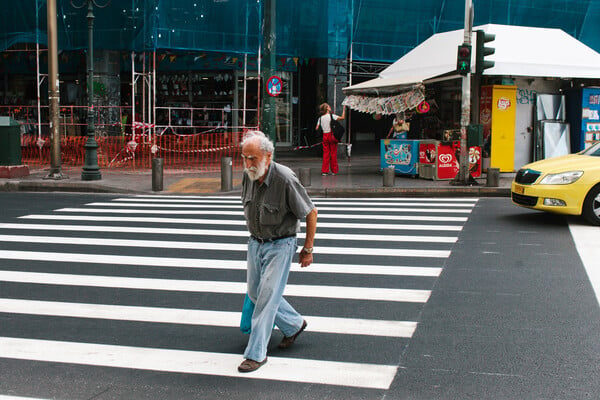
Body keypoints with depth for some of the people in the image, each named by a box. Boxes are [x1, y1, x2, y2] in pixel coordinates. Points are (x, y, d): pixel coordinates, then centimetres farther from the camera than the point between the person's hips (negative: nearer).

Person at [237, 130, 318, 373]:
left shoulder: (285, 179, -25)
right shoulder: (248, 176, -6)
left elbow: (310, 213, -15)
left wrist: (308, 249, -7)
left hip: (280, 245, -7)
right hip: (255, 243, 7)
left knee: (267, 296, -10)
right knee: (255, 293, 14)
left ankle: (256, 353, -1)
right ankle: (294, 324, 36)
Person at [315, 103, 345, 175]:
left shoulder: (320, 118, 6)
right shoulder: (331, 116, -7)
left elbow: (317, 128, 3)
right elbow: (343, 117, -7)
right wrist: (344, 109, 4)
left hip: (325, 136, 4)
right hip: (332, 135, -4)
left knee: (326, 153, 6)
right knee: (333, 153, 4)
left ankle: (324, 170, 3)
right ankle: (334, 170, 9)